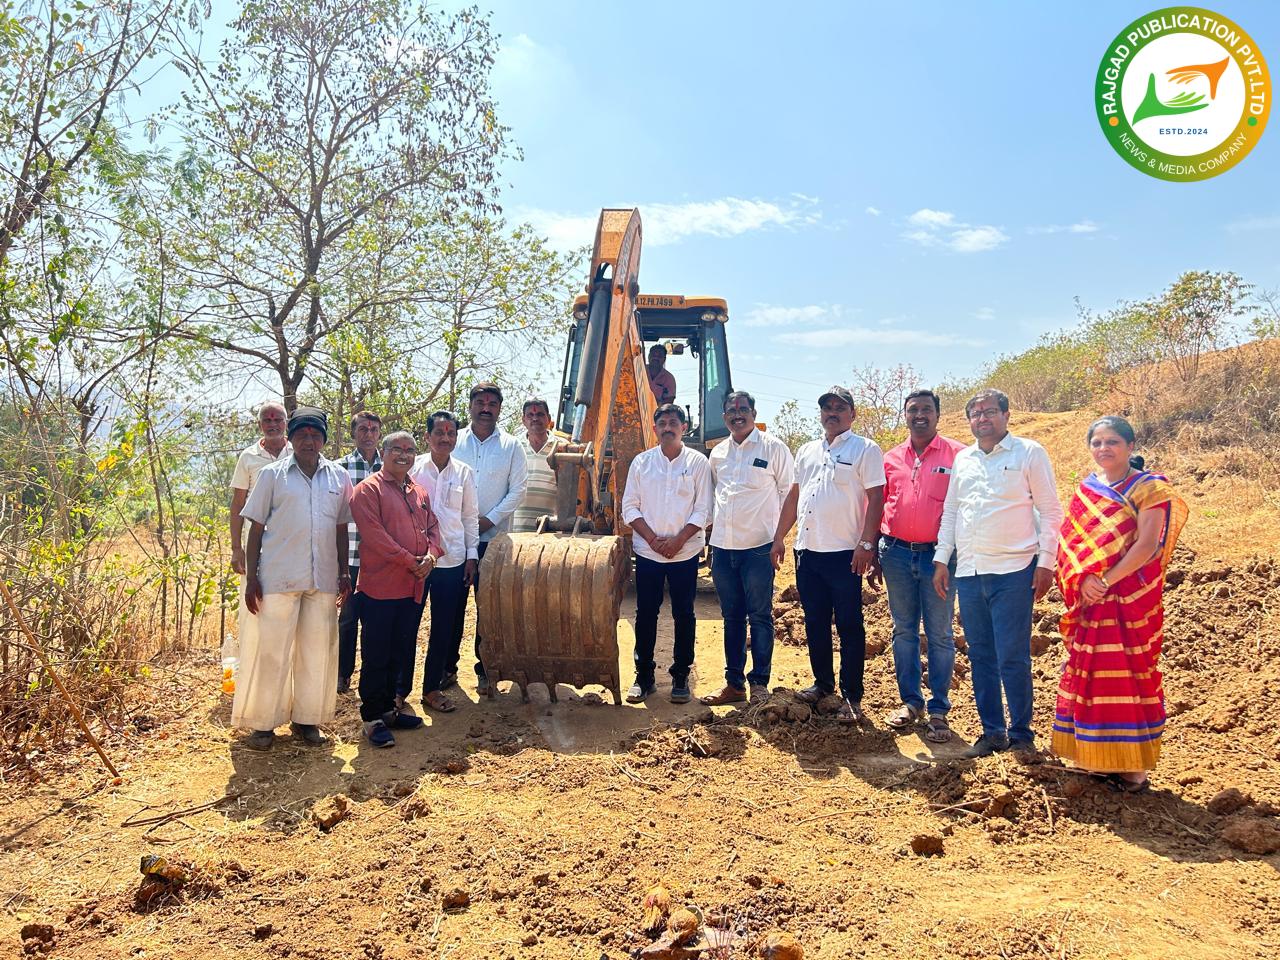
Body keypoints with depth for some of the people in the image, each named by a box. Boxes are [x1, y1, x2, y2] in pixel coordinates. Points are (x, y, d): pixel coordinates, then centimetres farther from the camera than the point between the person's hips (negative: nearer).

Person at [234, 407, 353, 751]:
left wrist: (344, 572, 9)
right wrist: (251, 577, -4)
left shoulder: (338, 477, 9)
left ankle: (306, 719, 20)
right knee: (270, 649, 1)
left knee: (317, 649, 8)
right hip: (279, 577, -3)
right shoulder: (272, 475, 2)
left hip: (323, 579, 3)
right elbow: (256, 528, 2)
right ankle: (263, 722, 12)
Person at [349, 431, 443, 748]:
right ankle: (372, 717, 9)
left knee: (400, 653, 15)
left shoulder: (420, 492, 16)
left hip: (413, 586, 7)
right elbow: (374, 534, -16)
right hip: (380, 586, -7)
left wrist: (431, 556, -6)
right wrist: (409, 561, -16)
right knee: (376, 655, 1)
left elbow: (432, 527, 14)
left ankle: (389, 707, 27)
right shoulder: (368, 489, -6)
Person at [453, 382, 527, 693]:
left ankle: (485, 668, 12)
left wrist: (489, 519, -8)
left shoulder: (511, 446, 4)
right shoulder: (454, 442, 6)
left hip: (493, 537, -1)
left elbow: (517, 489, 1)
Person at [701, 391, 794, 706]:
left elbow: (789, 491, -1)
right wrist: (713, 524, 13)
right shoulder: (717, 453, 12)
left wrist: (779, 533, -4)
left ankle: (759, 683, 11)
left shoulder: (773, 448, -3)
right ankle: (734, 683, 19)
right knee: (732, 617, 11)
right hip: (722, 547, 5)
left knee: (760, 616, 1)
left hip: (758, 546, -5)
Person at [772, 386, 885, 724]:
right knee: (815, 623, 14)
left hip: (845, 554, -6)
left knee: (849, 626, 0)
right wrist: (779, 538, 14)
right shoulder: (806, 451, 15)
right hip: (807, 551, 6)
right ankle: (823, 683, 29)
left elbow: (875, 499, -10)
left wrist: (866, 544, -17)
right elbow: (793, 496, 18)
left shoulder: (865, 450, -4)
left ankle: (852, 697, 8)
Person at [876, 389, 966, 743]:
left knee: (939, 635, 2)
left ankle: (939, 710, 11)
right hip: (897, 554, 4)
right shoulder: (891, 458, 10)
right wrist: (873, 554, 10)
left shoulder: (957, 455, -1)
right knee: (904, 631, 11)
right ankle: (910, 701, 22)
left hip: (938, 555, -4)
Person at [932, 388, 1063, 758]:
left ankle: (1021, 734, 11)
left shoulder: (1029, 453, 0)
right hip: (968, 573, 5)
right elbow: (950, 511, 18)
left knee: (1012, 659, -4)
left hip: (1013, 571, -5)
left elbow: (1050, 511, -1)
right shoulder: (962, 459, 14)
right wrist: (942, 559, 12)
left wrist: (1046, 562, -7)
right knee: (981, 658, 10)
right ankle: (992, 731, 21)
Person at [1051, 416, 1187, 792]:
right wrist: (1084, 579, -10)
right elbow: (1071, 541, 6)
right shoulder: (1086, 488, 10)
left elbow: (1146, 545, -15)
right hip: (1090, 598, 6)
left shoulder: (1148, 488, -6)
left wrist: (1106, 581, -19)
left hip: (1130, 596, -5)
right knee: (1089, 672, 9)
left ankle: (1133, 764, 8)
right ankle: (1098, 754, 21)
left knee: (1128, 672, -1)